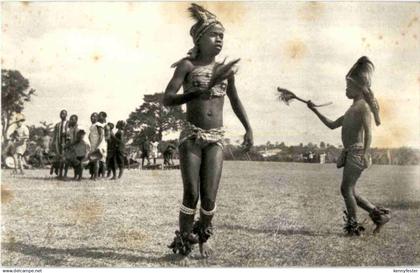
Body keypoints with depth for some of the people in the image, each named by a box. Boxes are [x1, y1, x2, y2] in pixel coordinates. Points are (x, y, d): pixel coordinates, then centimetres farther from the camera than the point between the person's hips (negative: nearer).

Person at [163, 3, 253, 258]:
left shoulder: (226, 70, 9)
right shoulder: (187, 65, -2)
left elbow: (235, 100, 23)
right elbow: (167, 99, -11)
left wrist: (249, 129, 16)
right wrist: (198, 93, -24)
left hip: (216, 139, 3)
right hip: (192, 137, -3)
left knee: (209, 196, -2)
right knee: (191, 194, -5)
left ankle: (203, 238, 22)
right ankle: (183, 240, 14)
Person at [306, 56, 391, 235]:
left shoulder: (363, 106, -7)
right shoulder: (352, 109, 21)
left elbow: (368, 132, -17)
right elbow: (332, 125, 25)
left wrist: (365, 154, -25)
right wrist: (315, 111, 22)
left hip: (357, 152, -9)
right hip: (349, 153, 9)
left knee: (346, 189, -7)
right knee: (350, 191, 10)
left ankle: (353, 226, 1)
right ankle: (379, 214, 16)